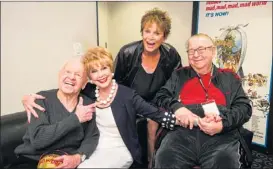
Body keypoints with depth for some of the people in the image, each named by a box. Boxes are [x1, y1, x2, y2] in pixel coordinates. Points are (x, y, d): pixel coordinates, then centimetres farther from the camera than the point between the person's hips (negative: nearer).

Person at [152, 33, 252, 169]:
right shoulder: (179, 75, 22)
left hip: (221, 134, 0)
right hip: (183, 131, 0)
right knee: (165, 158, -30)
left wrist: (223, 124, -10)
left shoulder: (229, 78, 20)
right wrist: (176, 107, -10)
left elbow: (244, 106, 11)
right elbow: (160, 96, 13)